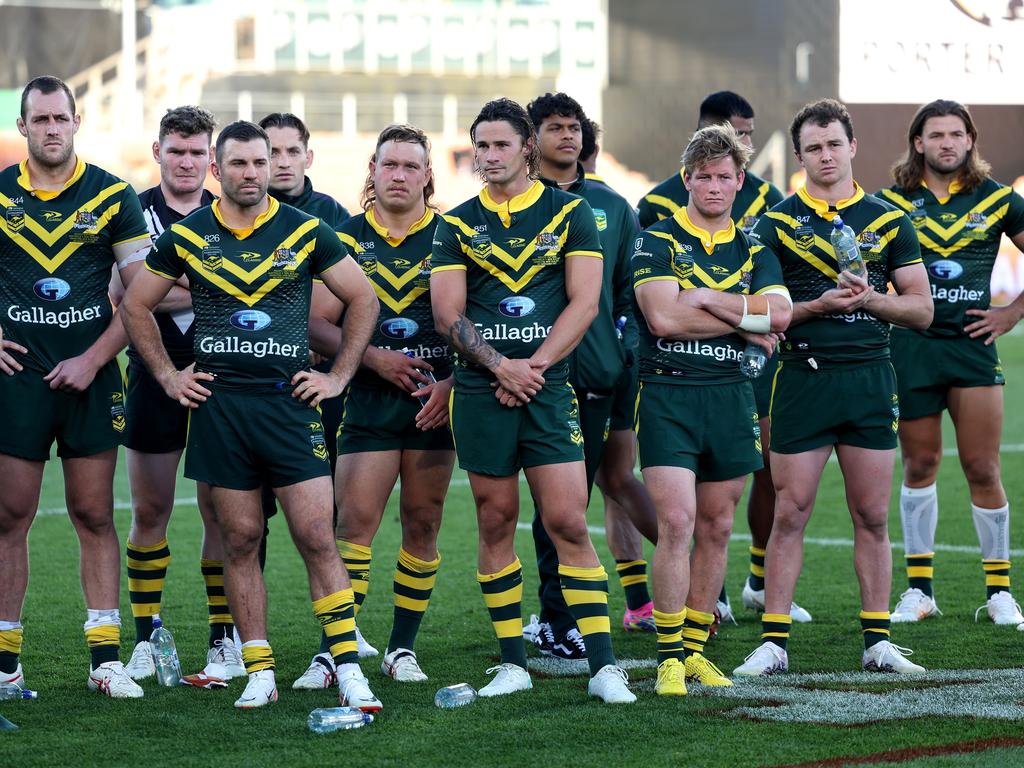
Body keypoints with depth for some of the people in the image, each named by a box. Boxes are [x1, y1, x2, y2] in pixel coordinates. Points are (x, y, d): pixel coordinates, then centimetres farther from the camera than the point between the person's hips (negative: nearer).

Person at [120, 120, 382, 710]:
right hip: (219, 403, 1)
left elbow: (363, 299, 9)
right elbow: (137, 306, 15)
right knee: (241, 540, 3)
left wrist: (339, 377, 5)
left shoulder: (306, 232, 1)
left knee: (317, 538, -6)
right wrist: (168, 376, 9)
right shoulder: (187, 236, 4)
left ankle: (349, 669, -5)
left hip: (289, 402, -1)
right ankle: (260, 674, 9)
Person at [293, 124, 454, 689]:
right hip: (369, 401, -1)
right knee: (354, 521, -9)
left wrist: (452, 382, -8)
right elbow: (317, 324, 3)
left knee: (423, 525, 4)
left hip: (435, 401, 1)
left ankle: (402, 647, 14)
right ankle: (333, 650, -9)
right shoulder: (347, 239, 6)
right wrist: (374, 357, -10)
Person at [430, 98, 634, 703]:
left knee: (568, 522, -7)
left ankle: (603, 665, -6)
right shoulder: (458, 224, 8)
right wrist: (501, 365, -11)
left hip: (549, 385, -2)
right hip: (480, 390, 2)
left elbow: (584, 302, -1)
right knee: (497, 524, 4)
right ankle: (513, 663, 12)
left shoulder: (570, 213, 5)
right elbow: (448, 313, 2)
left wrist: (533, 366, -9)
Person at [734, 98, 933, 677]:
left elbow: (922, 308, 7)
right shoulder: (776, 223, 4)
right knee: (790, 513, -2)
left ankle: (878, 641, 11)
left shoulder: (889, 221, 9)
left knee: (873, 516, 5)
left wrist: (869, 299, -11)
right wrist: (817, 306, -14)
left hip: (871, 377, 2)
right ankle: (774, 643, 2)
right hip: (803, 378, -2)